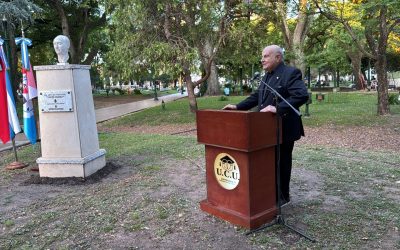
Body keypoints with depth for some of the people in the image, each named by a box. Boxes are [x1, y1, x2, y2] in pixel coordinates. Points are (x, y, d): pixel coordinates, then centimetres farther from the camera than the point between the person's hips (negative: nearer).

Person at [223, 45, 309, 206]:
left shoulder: (291, 73, -13)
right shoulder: (267, 76, 15)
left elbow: (302, 95, -26)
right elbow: (256, 96, 17)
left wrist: (278, 108, -34)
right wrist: (238, 107, 5)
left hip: (283, 129, -8)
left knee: (282, 163, 6)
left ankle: (282, 197, 22)